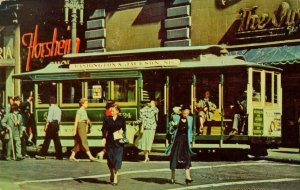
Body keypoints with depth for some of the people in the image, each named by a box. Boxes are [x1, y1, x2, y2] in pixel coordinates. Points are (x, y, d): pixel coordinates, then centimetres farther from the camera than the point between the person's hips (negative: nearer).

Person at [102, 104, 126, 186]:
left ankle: (115, 177, 1)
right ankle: (112, 174, 29)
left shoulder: (121, 119, 5)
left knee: (117, 159, -6)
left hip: (119, 141, -1)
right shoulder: (107, 119, 4)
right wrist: (104, 138, -15)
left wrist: (122, 131, -12)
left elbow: (124, 129, 11)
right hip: (109, 141, 1)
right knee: (110, 158, 5)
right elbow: (104, 129, 0)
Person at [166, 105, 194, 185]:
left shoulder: (190, 119, 6)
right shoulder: (175, 117, -4)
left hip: (186, 141, 2)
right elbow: (170, 130, 0)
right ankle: (172, 177, 16)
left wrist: (190, 140, 9)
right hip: (177, 140, -2)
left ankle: (187, 177, -17)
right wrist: (174, 126, -20)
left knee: (187, 157, -12)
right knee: (174, 158, 3)